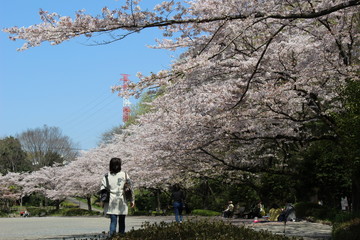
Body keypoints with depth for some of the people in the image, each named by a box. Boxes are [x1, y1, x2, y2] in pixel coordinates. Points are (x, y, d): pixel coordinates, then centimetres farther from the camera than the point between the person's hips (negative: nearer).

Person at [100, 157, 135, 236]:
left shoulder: (107, 176, -1)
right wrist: (132, 200, 9)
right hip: (122, 203, 1)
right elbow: (130, 188, 3)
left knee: (113, 221, -2)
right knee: (121, 222, 12)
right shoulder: (125, 175, 1)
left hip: (111, 203, -1)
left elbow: (102, 189, -3)